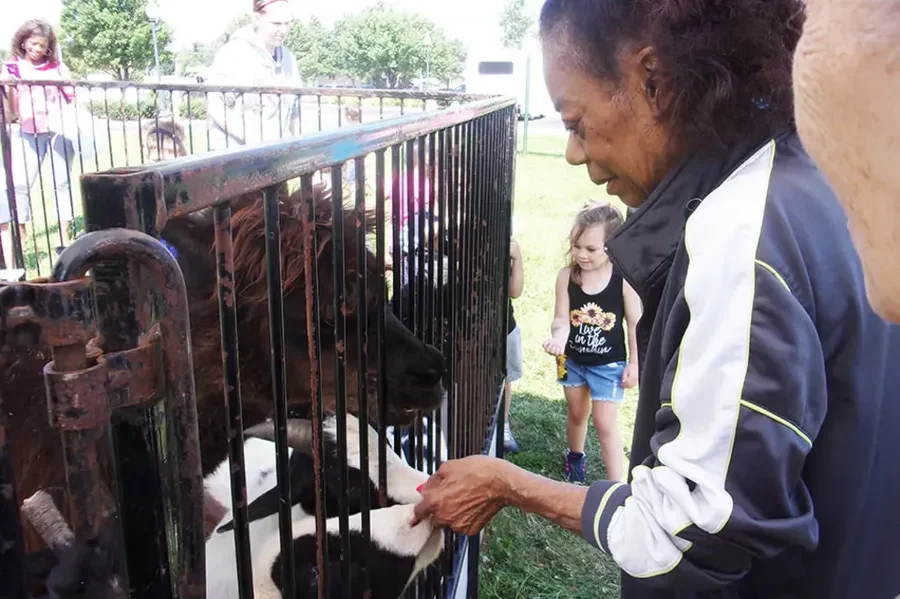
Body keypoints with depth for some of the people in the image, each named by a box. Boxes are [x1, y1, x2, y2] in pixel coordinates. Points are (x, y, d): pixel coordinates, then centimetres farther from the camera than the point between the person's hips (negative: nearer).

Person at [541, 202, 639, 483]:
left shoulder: (624, 279, -21)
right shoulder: (566, 276, -15)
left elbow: (634, 324, -12)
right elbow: (562, 318, -14)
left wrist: (633, 364, -7)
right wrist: (558, 339, -37)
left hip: (608, 364, -3)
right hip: (572, 359, 3)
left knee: (605, 425, 1)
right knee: (576, 413, 23)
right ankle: (575, 457, 50)